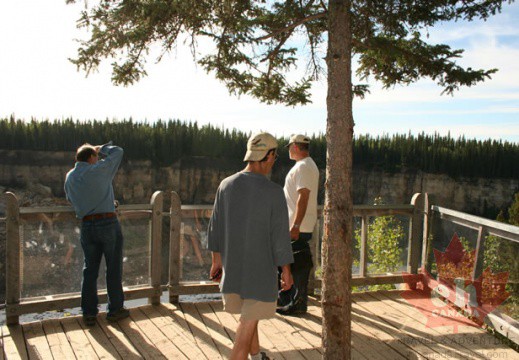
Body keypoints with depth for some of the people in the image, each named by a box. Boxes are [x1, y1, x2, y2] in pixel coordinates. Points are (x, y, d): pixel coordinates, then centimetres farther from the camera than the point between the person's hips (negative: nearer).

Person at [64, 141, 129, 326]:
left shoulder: (69, 177, 10)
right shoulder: (99, 170, -7)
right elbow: (118, 152, 3)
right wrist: (101, 148, 19)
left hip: (87, 226, 5)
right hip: (108, 223, -5)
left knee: (90, 270, 12)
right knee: (113, 269, 7)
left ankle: (89, 313, 15)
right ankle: (115, 309, 16)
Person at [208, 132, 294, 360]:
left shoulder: (226, 185, -5)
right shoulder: (273, 192, -18)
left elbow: (215, 227, 2)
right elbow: (280, 236, -15)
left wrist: (216, 260, 13)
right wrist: (286, 271, -3)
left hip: (232, 265, 5)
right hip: (262, 268, -5)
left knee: (250, 315, 25)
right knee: (248, 323, 5)